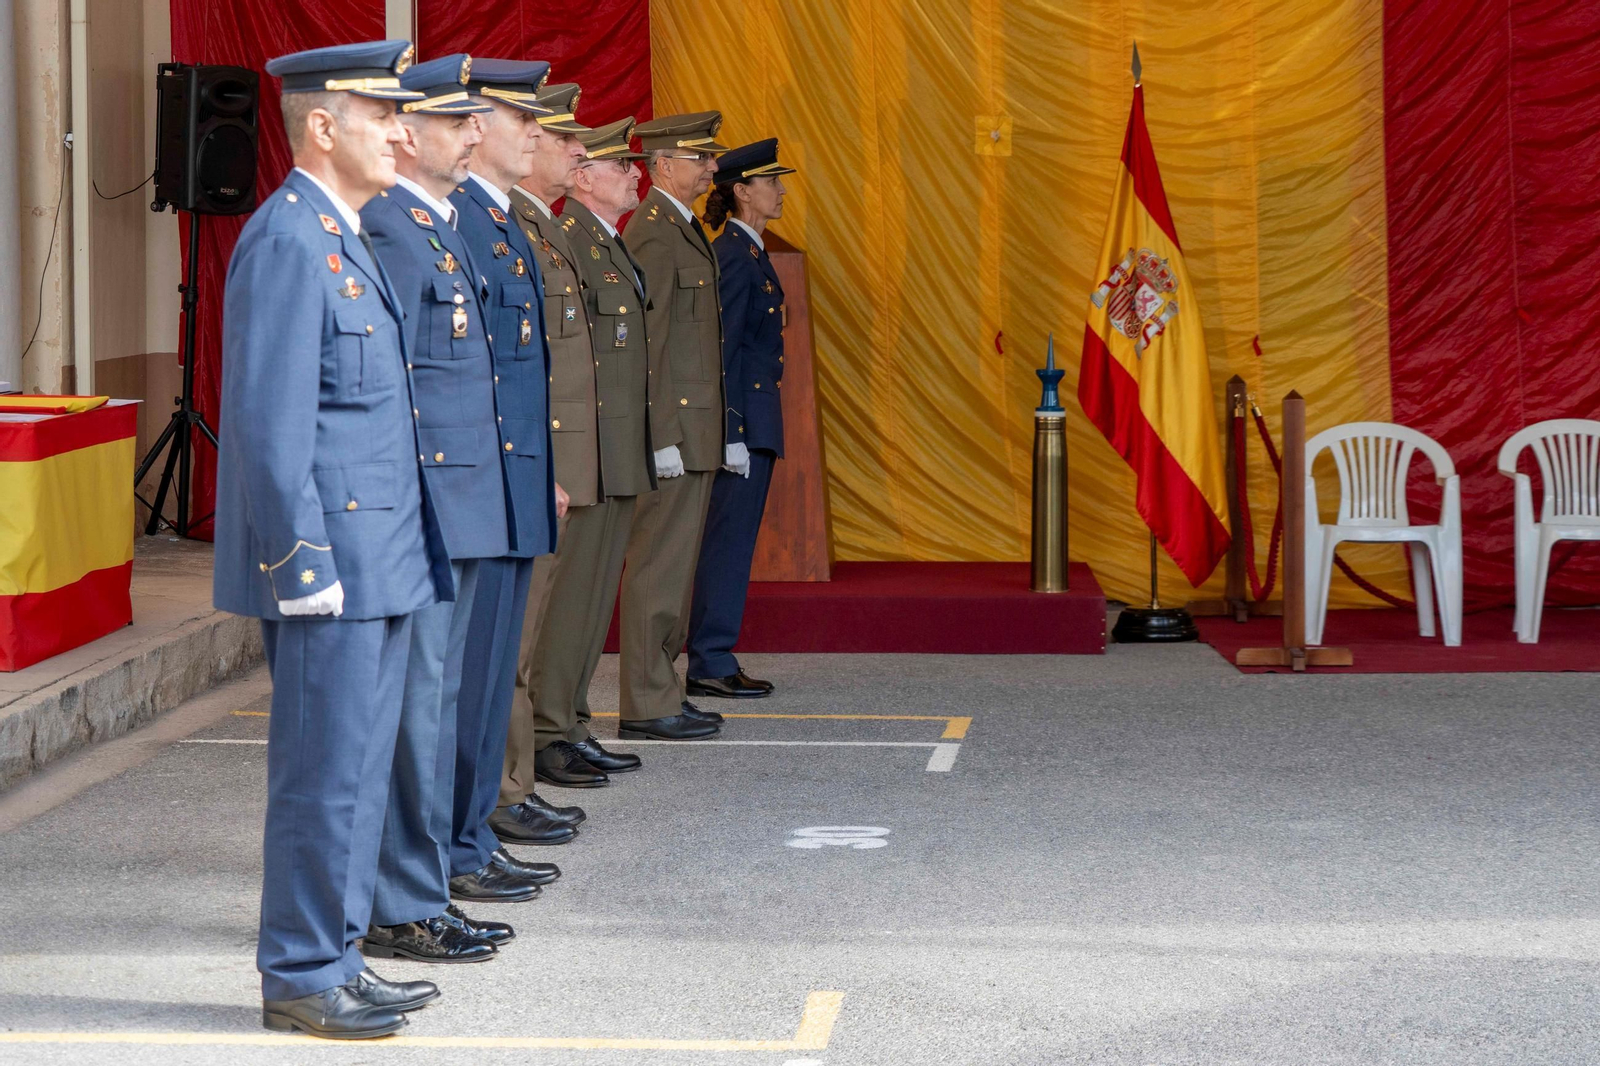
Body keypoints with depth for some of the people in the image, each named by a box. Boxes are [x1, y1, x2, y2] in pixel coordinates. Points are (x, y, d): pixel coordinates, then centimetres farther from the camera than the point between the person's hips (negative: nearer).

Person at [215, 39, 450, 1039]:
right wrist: (303, 565, -20)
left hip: (379, 562, 10)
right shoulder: (286, 241, -14)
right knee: (325, 773, -4)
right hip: (330, 562, -10)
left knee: (359, 769, 14)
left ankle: (335, 958, 22)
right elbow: (270, 422, -18)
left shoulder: (348, 237, 17)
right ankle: (300, 977, 5)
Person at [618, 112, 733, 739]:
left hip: (696, 431, 10)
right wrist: (661, 439, -22)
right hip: (673, 429, -10)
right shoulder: (653, 234, -14)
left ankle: (661, 691, 20)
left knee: (676, 564, 13)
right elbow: (644, 344, -19)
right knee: (659, 565, -6)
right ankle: (648, 705, -2)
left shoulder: (684, 229, 18)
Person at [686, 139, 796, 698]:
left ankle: (713, 659, 14)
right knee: (728, 538, -7)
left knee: (732, 540, 10)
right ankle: (710, 663, -4)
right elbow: (721, 349, -18)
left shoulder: (748, 252, 17)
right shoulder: (734, 255, -13)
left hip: (753, 416, 10)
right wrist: (733, 432, -21)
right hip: (743, 416, -10)